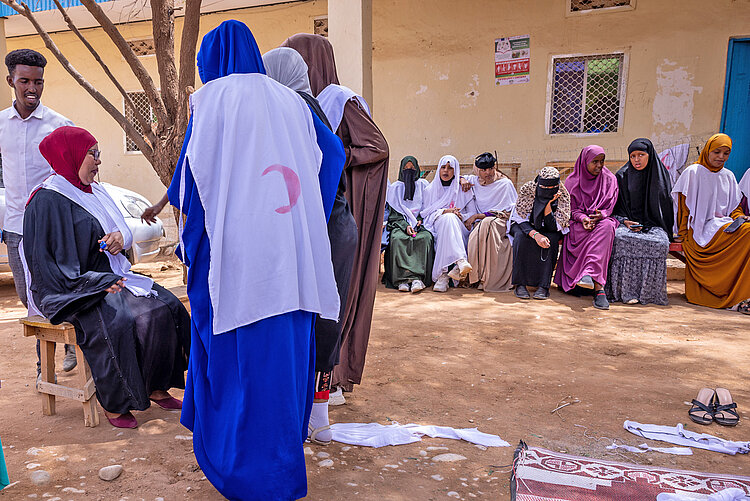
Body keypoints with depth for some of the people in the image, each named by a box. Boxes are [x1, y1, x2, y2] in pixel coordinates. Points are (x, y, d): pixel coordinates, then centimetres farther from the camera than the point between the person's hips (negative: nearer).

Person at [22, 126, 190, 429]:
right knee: (116, 322, -32)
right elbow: (45, 262, -15)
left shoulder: (93, 192, 14)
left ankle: (156, 387, -4)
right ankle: (112, 402, -14)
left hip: (109, 277, 8)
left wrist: (121, 236, -7)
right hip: (71, 290, -8)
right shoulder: (47, 201, -11)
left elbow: (122, 230, 20)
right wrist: (98, 285, -22)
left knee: (164, 306, -12)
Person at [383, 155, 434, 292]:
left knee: (426, 238, -34)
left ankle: (418, 278, -41)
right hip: (400, 224, 0)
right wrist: (405, 226, -13)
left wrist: (420, 221, -8)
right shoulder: (395, 187, 13)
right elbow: (393, 213, 5)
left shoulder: (423, 185, 15)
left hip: (421, 223, 0)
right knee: (397, 238, -34)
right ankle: (403, 279, -41)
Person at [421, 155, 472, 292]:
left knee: (450, 218, -37)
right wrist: (444, 211, -8)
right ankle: (461, 260, -58)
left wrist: (461, 216, -9)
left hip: (459, 228, 0)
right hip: (437, 226, 0)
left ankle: (443, 275, -50)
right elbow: (425, 212, 9)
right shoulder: (430, 189, 19)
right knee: (448, 218, -36)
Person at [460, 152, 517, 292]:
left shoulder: (505, 184, -2)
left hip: (501, 223, -3)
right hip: (479, 223, 3)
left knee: (487, 223, -39)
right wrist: (462, 180, 4)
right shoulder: (474, 181, 11)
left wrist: (477, 216, -11)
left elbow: (507, 213, -5)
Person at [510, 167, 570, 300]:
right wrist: (535, 234, -37)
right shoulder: (527, 189, -21)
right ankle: (520, 284, -29)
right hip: (525, 226, 0)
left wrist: (548, 204, -33)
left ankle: (544, 286, -29)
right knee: (521, 237, -33)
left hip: (550, 229, 1)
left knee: (551, 240, -32)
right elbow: (521, 219, -20)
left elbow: (553, 227, -21)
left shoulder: (563, 195, -19)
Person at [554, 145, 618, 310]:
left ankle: (589, 272, -52)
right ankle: (599, 287, -46)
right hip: (579, 223, -1)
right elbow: (571, 209, 5)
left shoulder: (610, 179, 10)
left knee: (606, 226, -38)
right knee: (598, 234, -36)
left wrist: (601, 215, -19)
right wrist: (583, 218, -17)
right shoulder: (572, 181, 8)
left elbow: (610, 207, 4)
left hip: (603, 220, 1)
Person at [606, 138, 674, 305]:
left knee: (659, 243, -34)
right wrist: (625, 221, -11)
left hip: (653, 225, 1)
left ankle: (648, 292, -24)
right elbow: (614, 207, 8)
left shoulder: (660, 175, 11)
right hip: (627, 223, -1)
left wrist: (646, 225, -3)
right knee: (621, 238, -36)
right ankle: (626, 291, -32)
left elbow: (666, 207, 12)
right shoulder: (622, 176, 8)